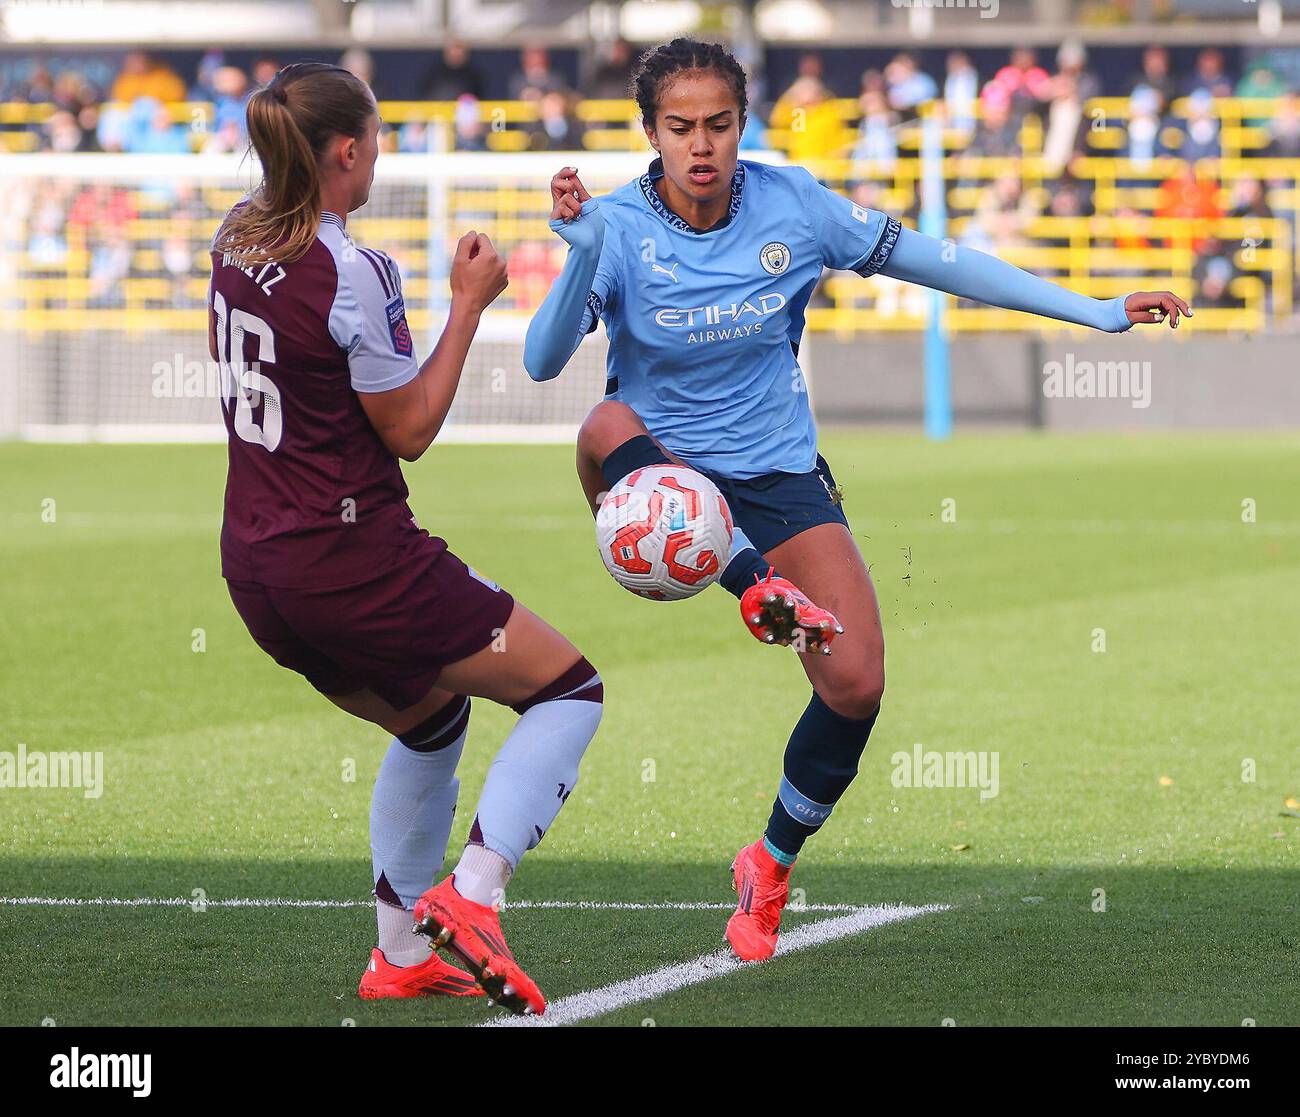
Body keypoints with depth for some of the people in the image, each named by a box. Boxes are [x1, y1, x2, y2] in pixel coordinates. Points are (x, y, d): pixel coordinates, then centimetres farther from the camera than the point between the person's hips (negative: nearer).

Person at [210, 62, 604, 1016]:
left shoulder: (238, 240, 4)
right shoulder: (350, 274, -20)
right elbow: (410, 430, -12)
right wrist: (469, 304, -7)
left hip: (257, 569, 9)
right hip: (352, 562, -9)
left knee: (430, 719, 29)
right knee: (570, 688, 4)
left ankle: (402, 955, 26)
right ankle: (469, 898, -12)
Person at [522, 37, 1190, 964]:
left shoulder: (791, 205, -9)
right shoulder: (621, 227, -15)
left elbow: (927, 259, 1)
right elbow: (544, 361, -26)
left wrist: (1092, 311, 1)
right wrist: (582, 256, -44)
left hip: (778, 479, 2)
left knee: (857, 685, -13)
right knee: (609, 425, -37)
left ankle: (772, 866, 13)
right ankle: (757, 588, -42)